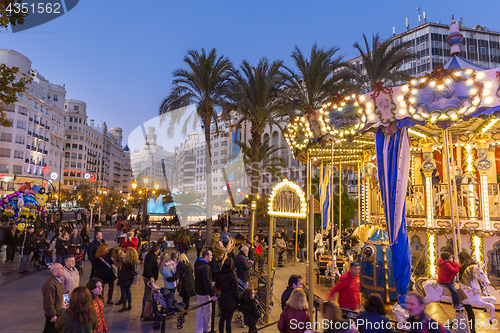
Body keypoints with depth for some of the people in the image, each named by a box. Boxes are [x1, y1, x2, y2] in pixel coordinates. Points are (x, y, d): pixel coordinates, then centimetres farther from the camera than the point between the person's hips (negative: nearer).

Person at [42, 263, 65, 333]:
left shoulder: (59, 280, 4)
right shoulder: (50, 284, -29)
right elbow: (49, 302, -26)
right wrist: (53, 315, -21)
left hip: (60, 311, 9)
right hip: (54, 314, -9)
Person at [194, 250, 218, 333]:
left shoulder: (198, 263, 4)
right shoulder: (205, 267, -26)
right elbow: (206, 282, -30)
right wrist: (212, 295, -30)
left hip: (198, 291, 9)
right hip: (204, 293, -9)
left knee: (199, 310, 16)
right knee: (208, 311, 9)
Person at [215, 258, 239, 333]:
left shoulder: (220, 274, -4)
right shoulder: (232, 276, -21)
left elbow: (216, 286, 10)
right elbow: (235, 291, -16)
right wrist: (238, 301, -4)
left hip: (222, 299, 6)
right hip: (230, 300, -6)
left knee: (222, 318, 18)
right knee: (228, 320, 4)